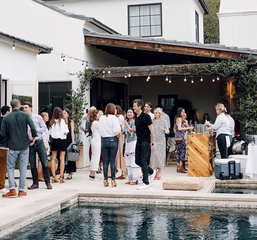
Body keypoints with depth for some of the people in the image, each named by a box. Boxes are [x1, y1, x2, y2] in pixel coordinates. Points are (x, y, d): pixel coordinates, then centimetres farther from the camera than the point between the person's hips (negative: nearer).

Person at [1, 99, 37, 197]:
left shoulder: (6, 118, -3)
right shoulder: (25, 115, -5)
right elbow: (33, 128, -14)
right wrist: (33, 138, 1)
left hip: (13, 146, -1)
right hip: (24, 145, 1)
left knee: (10, 168, 8)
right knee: (23, 168, 8)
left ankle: (12, 190, -2)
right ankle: (21, 190, 10)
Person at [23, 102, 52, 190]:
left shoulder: (38, 117, 2)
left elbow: (44, 128, 3)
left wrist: (36, 129, -13)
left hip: (39, 142, -1)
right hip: (29, 144, 1)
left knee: (44, 163, -1)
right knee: (32, 165, 5)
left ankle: (48, 182, 8)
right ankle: (35, 183, 15)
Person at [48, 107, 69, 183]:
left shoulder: (52, 122, 1)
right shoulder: (63, 121, -8)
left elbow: (50, 134, 2)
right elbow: (66, 133, -10)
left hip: (54, 141, 3)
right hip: (62, 141, -3)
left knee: (53, 158, 8)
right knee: (62, 158, 1)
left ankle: (53, 177, 6)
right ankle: (61, 177, -1)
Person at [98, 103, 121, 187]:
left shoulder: (101, 118, 5)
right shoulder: (113, 117, -9)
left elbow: (100, 130, 9)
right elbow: (117, 130, -14)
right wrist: (120, 128, 6)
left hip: (104, 140, 4)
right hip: (113, 139, -4)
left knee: (105, 160, 7)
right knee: (113, 160, 0)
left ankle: (105, 180, 9)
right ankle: (113, 180, 2)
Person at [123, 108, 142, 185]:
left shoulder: (135, 122, -7)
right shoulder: (126, 122, 16)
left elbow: (133, 132, -15)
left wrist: (127, 126, -20)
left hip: (134, 142, -8)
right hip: (127, 143, 8)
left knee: (134, 161, -8)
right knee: (128, 161, 8)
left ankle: (135, 179, -4)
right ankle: (130, 178, 12)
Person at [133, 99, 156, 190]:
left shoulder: (145, 116, -12)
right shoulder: (136, 117, 12)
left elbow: (151, 130, -13)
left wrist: (152, 144, -16)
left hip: (145, 141, -8)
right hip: (139, 141, 8)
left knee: (143, 162, -8)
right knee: (137, 161, 10)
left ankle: (146, 183, 0)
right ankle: (152, 172, 32)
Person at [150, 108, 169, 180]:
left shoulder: (163, 122, 2)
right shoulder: (153, 121, 6)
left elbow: (168, 131, 5)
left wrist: (164, 130, -15)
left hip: (161, 140, -1)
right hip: (154, 140, 1)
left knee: (160, 156, -1)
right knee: (154, 155, -7)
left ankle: (159, 172, 10)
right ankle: (155, 172, 0)